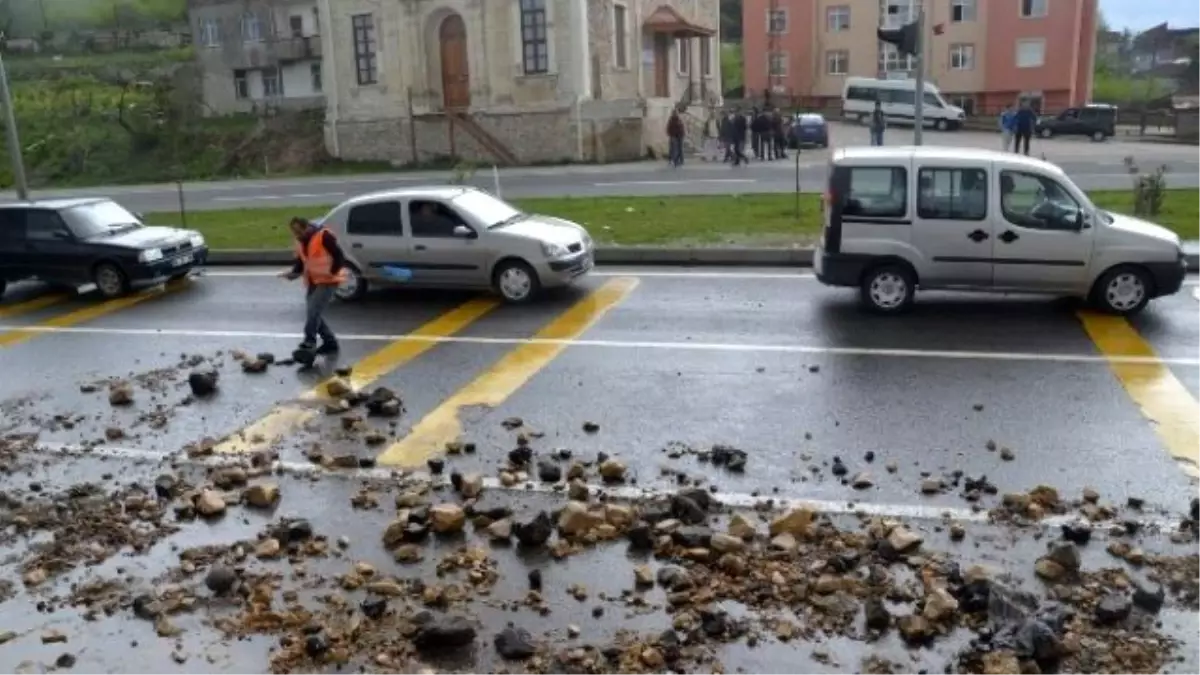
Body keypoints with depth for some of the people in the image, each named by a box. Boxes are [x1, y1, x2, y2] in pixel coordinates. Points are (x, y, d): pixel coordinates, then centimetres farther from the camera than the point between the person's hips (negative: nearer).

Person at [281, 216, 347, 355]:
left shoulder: (324, 236, -16)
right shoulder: (301, 242, 10)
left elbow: (339, 256, -17)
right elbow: (300, 262, 15)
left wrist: (333, 271, -24)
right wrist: (294, 273, -4)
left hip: (327, 281, -9)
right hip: (312, 282, 9)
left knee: (314, 311, -20)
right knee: (313, 313, 9)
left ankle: (309, 341, -18)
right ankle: (330, 342, 20)